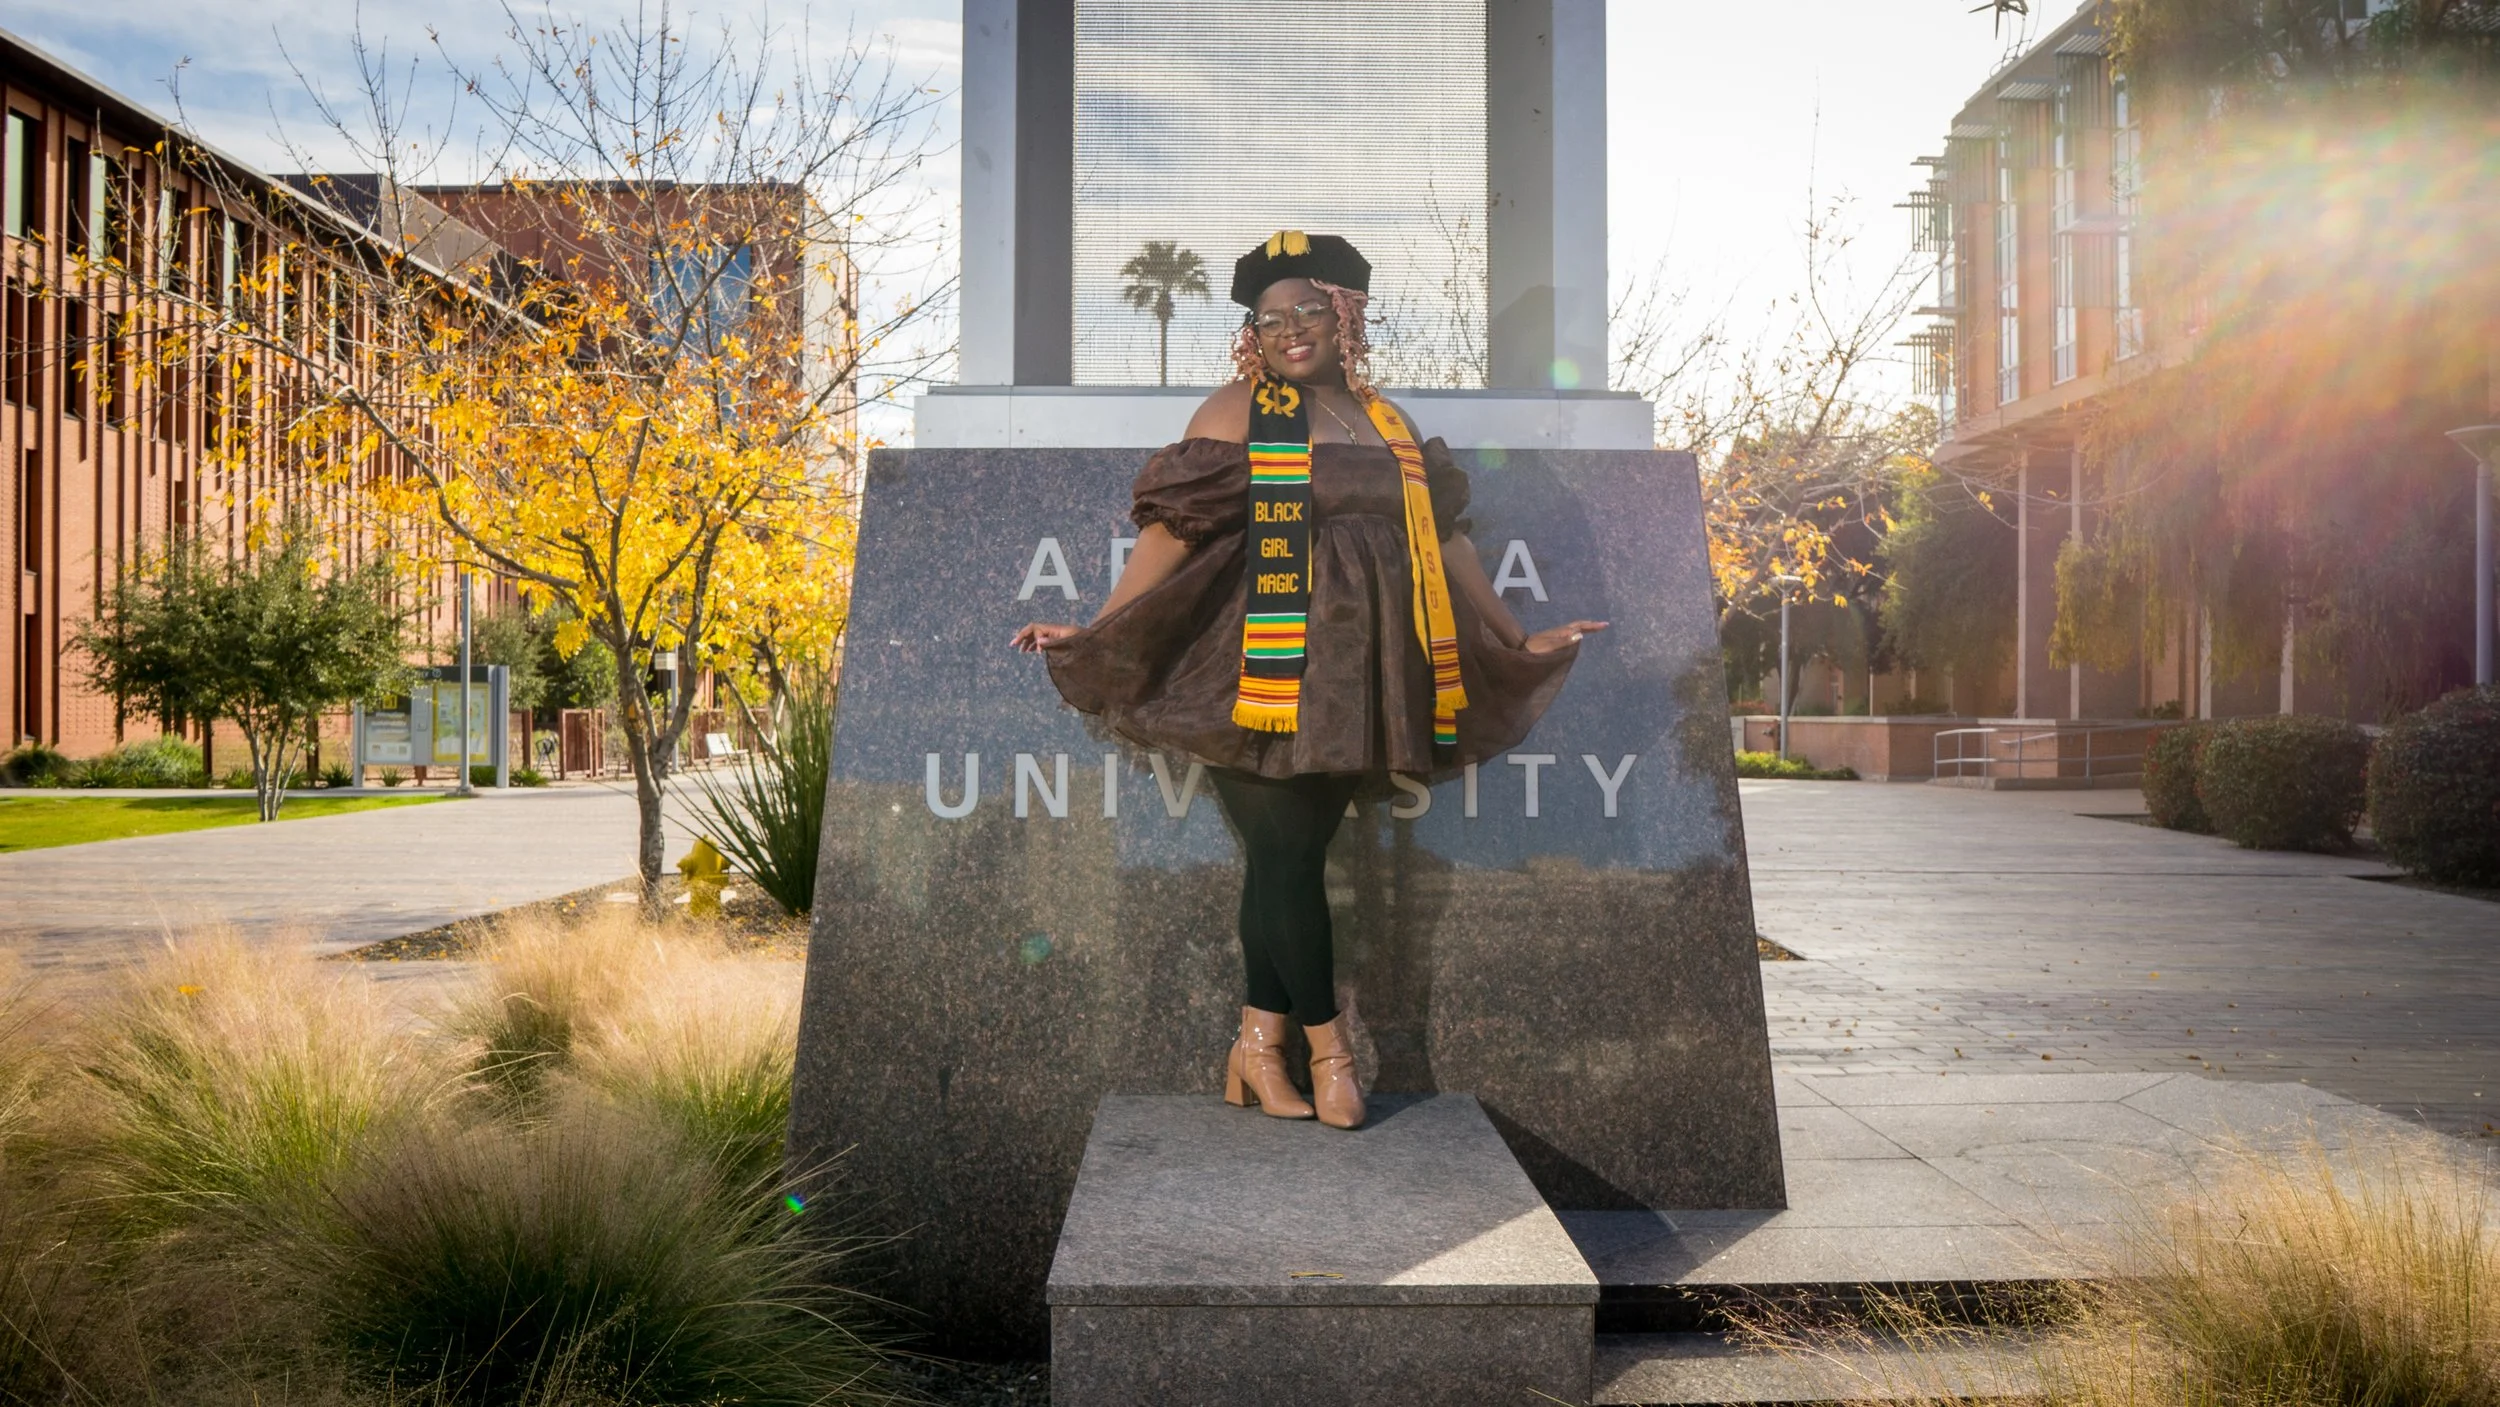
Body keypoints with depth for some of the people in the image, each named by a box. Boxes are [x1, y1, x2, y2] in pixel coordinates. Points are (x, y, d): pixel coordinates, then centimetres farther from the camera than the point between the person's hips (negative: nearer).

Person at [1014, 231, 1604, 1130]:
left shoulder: (1386, 421, 16)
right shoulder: (1236, 413, 2)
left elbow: (1440, 539, 20)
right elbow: (1173, 526, -5)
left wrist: (1517, 640, 22)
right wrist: (1096, 631, -14)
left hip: (1349, 677, 4)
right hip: (1264, 674, -4)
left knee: (1290, 856, 5)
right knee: (1286, 854, -5)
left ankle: (1258, 1044, 15)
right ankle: (1327, 1042, 12)